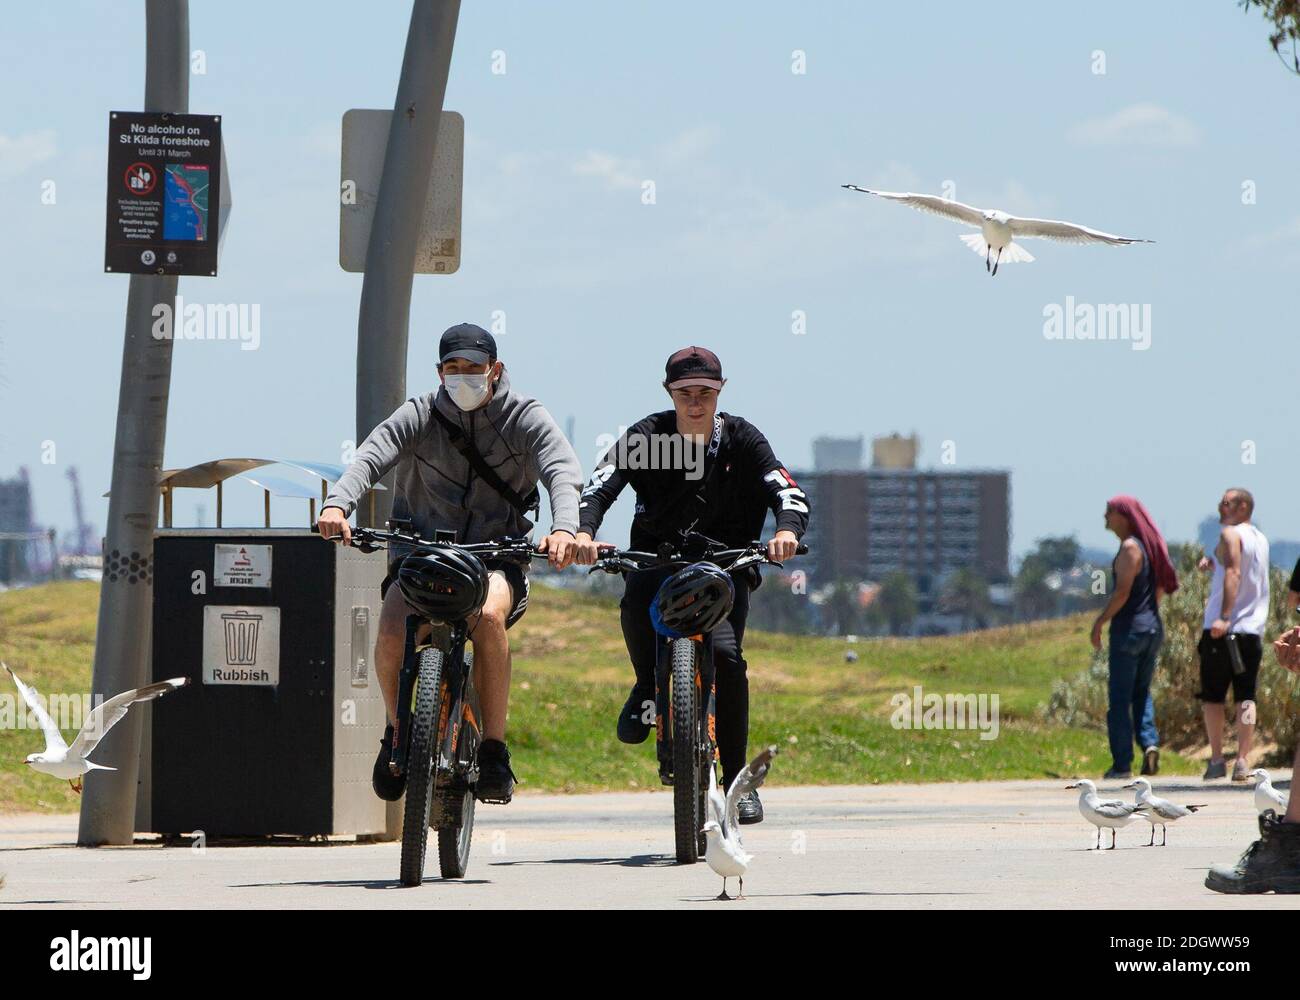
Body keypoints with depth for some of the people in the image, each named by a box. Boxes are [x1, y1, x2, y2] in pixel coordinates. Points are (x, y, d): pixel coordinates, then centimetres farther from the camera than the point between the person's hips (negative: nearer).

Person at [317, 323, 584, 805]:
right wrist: (337, 504, -40)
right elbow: (371, 457, -18)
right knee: (392, 632, -28)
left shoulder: (525, 418, -2)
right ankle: (398, 732, 2)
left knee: (487, 615, -36)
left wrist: (564, 527, -41)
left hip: (497, 555, -1)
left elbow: (563, 472, -19)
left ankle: (494, 748, -22)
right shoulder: (420, 417, -1)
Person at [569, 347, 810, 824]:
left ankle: (737, 778, -9)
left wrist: (787, 530, -38)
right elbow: (599, 486, -19)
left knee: (726, 653, -23)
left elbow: (788, 493, -14)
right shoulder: (646, 437, -6)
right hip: (657, 557, 0)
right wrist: (583, 531, -41)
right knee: (635, 604, -35)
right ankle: (647, 687, -3)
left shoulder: (741, 438, -4)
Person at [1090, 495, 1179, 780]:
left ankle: (1122, 763, -2)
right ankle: (1150, 742, -3)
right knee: (1141, 692, 17)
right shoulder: (1149, 546, 11)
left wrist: (1099, 622, -14)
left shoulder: (1130, 548, -14)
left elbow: (1122, 591, -20)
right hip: (1153, 628, 8)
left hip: (1129, 628, -8)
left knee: (1120, 698, -2)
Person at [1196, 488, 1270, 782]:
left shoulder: (1231, 534, -6)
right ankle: (1243, 761, -4)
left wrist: (1224, 617, -27)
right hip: (1254, 629, 6)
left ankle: (1217, 760, 1)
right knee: (1246, 697, 3)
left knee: (1212, 695, 3)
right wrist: (1215, 563, 21)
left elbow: (1234, 573, -20)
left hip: (1223, 628, -6)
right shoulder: (1261, 539, 16)